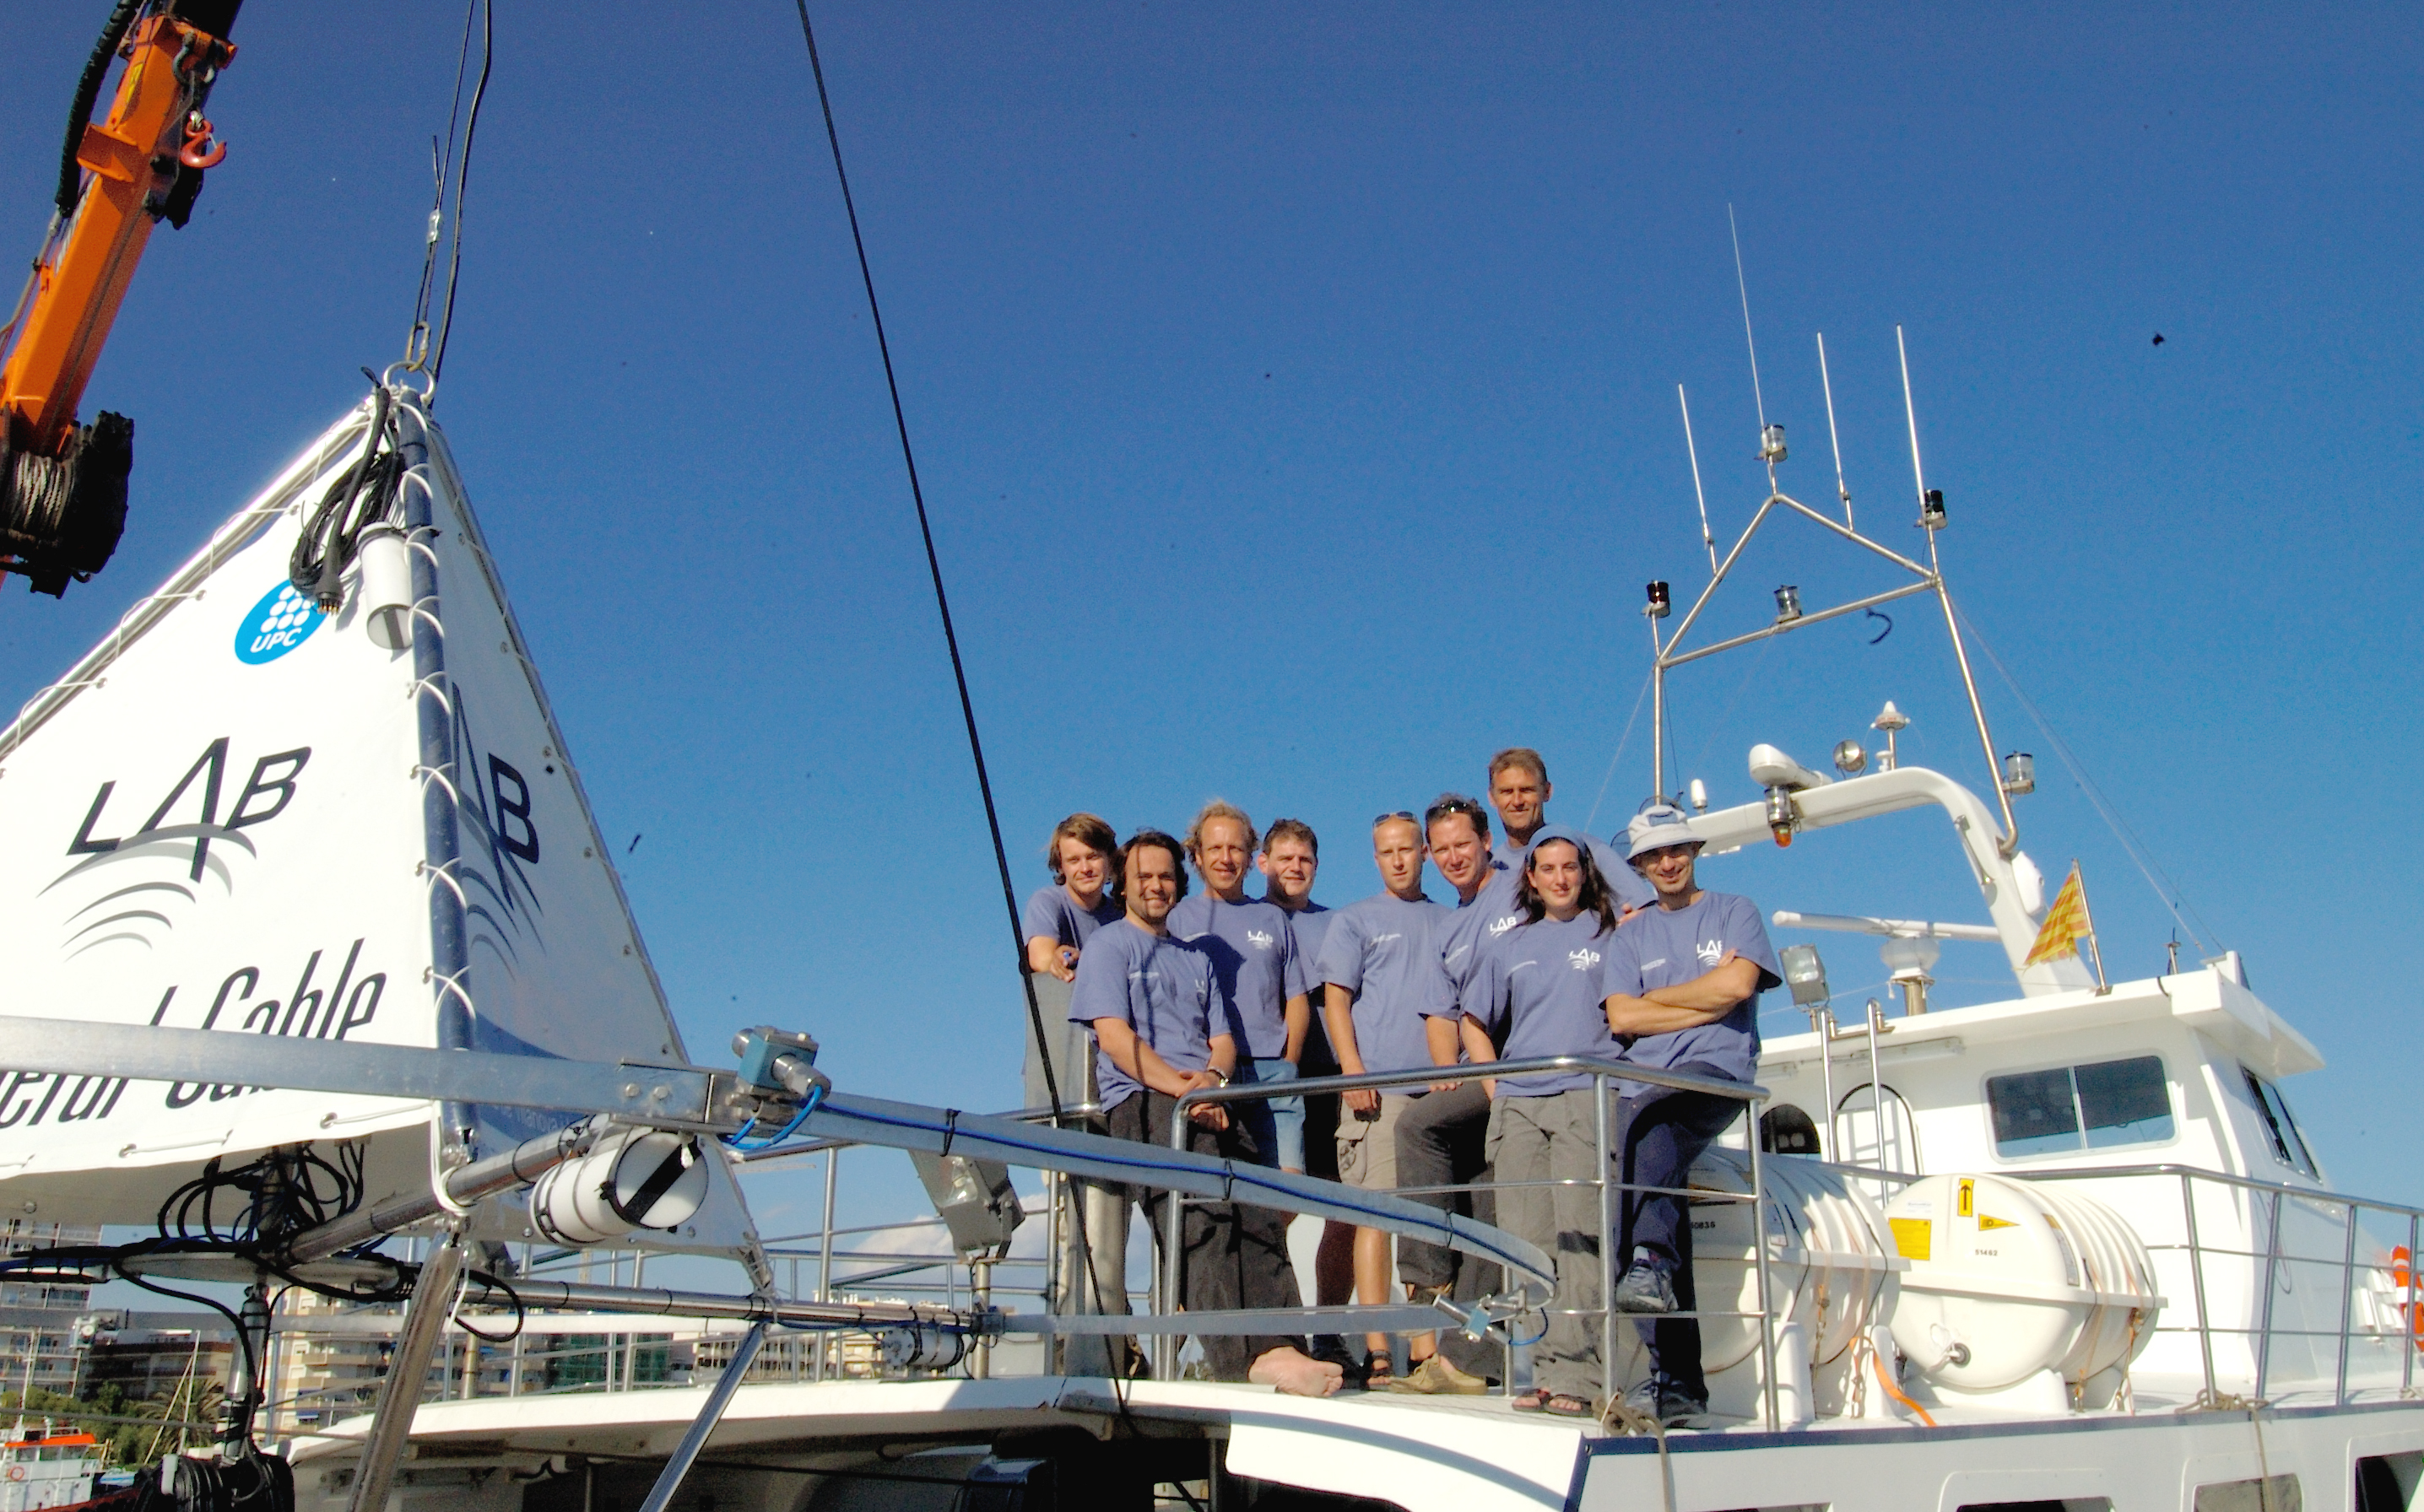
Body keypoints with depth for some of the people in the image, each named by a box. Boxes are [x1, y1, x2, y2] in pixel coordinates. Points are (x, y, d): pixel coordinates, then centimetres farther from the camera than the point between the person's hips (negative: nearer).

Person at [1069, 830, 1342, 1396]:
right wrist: (1180, 1085, -15)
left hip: (1210, 1104, 6)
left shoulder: (1197, 959, 32)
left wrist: (1213, 1078, -4)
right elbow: (1114, 1037, -2)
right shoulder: (1108, 946, 13)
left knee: (1260, 1216, -19)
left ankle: (1282, 1348, -31)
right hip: (1140, 1099, -5)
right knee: (1204, 1216, -29)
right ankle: (1241, 1355, -37)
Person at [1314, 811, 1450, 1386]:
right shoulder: (1354, 921, 10)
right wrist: (1353, 1072, -11)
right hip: (1379, 1088, -3)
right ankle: (1376, 1349, -8)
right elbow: (1336, 1000, 2)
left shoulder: (1449, 923, 20)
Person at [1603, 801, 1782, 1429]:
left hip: (1719, 1071, -3)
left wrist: (1658, 998, 7)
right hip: (1644, 1087, 3)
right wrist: (1705, 1001, 1)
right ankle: (1678, 1385, -12)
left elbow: (1738, 984, -3)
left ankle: (1649, 1261, -48)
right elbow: (1622, 1016, 7)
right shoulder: (1631, 934, 22)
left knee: (1652, 1125, -37)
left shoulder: (1734, 911, 16)